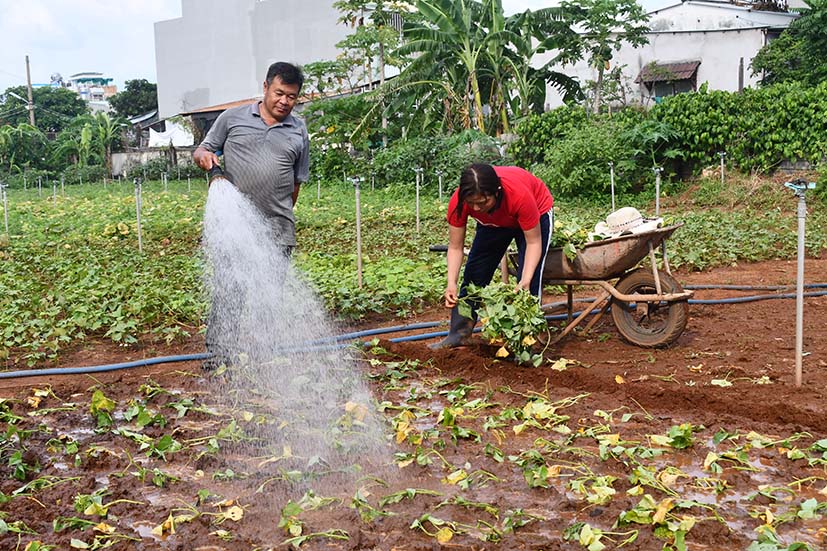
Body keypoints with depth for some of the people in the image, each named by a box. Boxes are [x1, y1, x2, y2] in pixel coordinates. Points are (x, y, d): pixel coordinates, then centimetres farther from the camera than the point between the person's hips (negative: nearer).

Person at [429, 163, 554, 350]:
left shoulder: (519, 196, -44)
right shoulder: (458, 202, -34)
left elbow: (533, 242, -32)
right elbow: (455, 247, -24)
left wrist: (526, 280, -43)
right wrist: (451, 284, -38)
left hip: (538, 214, -4)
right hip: (494, 221, 4)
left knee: (529, 279, -16)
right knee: (474, 272, 1)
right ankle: (458, 334, 9)